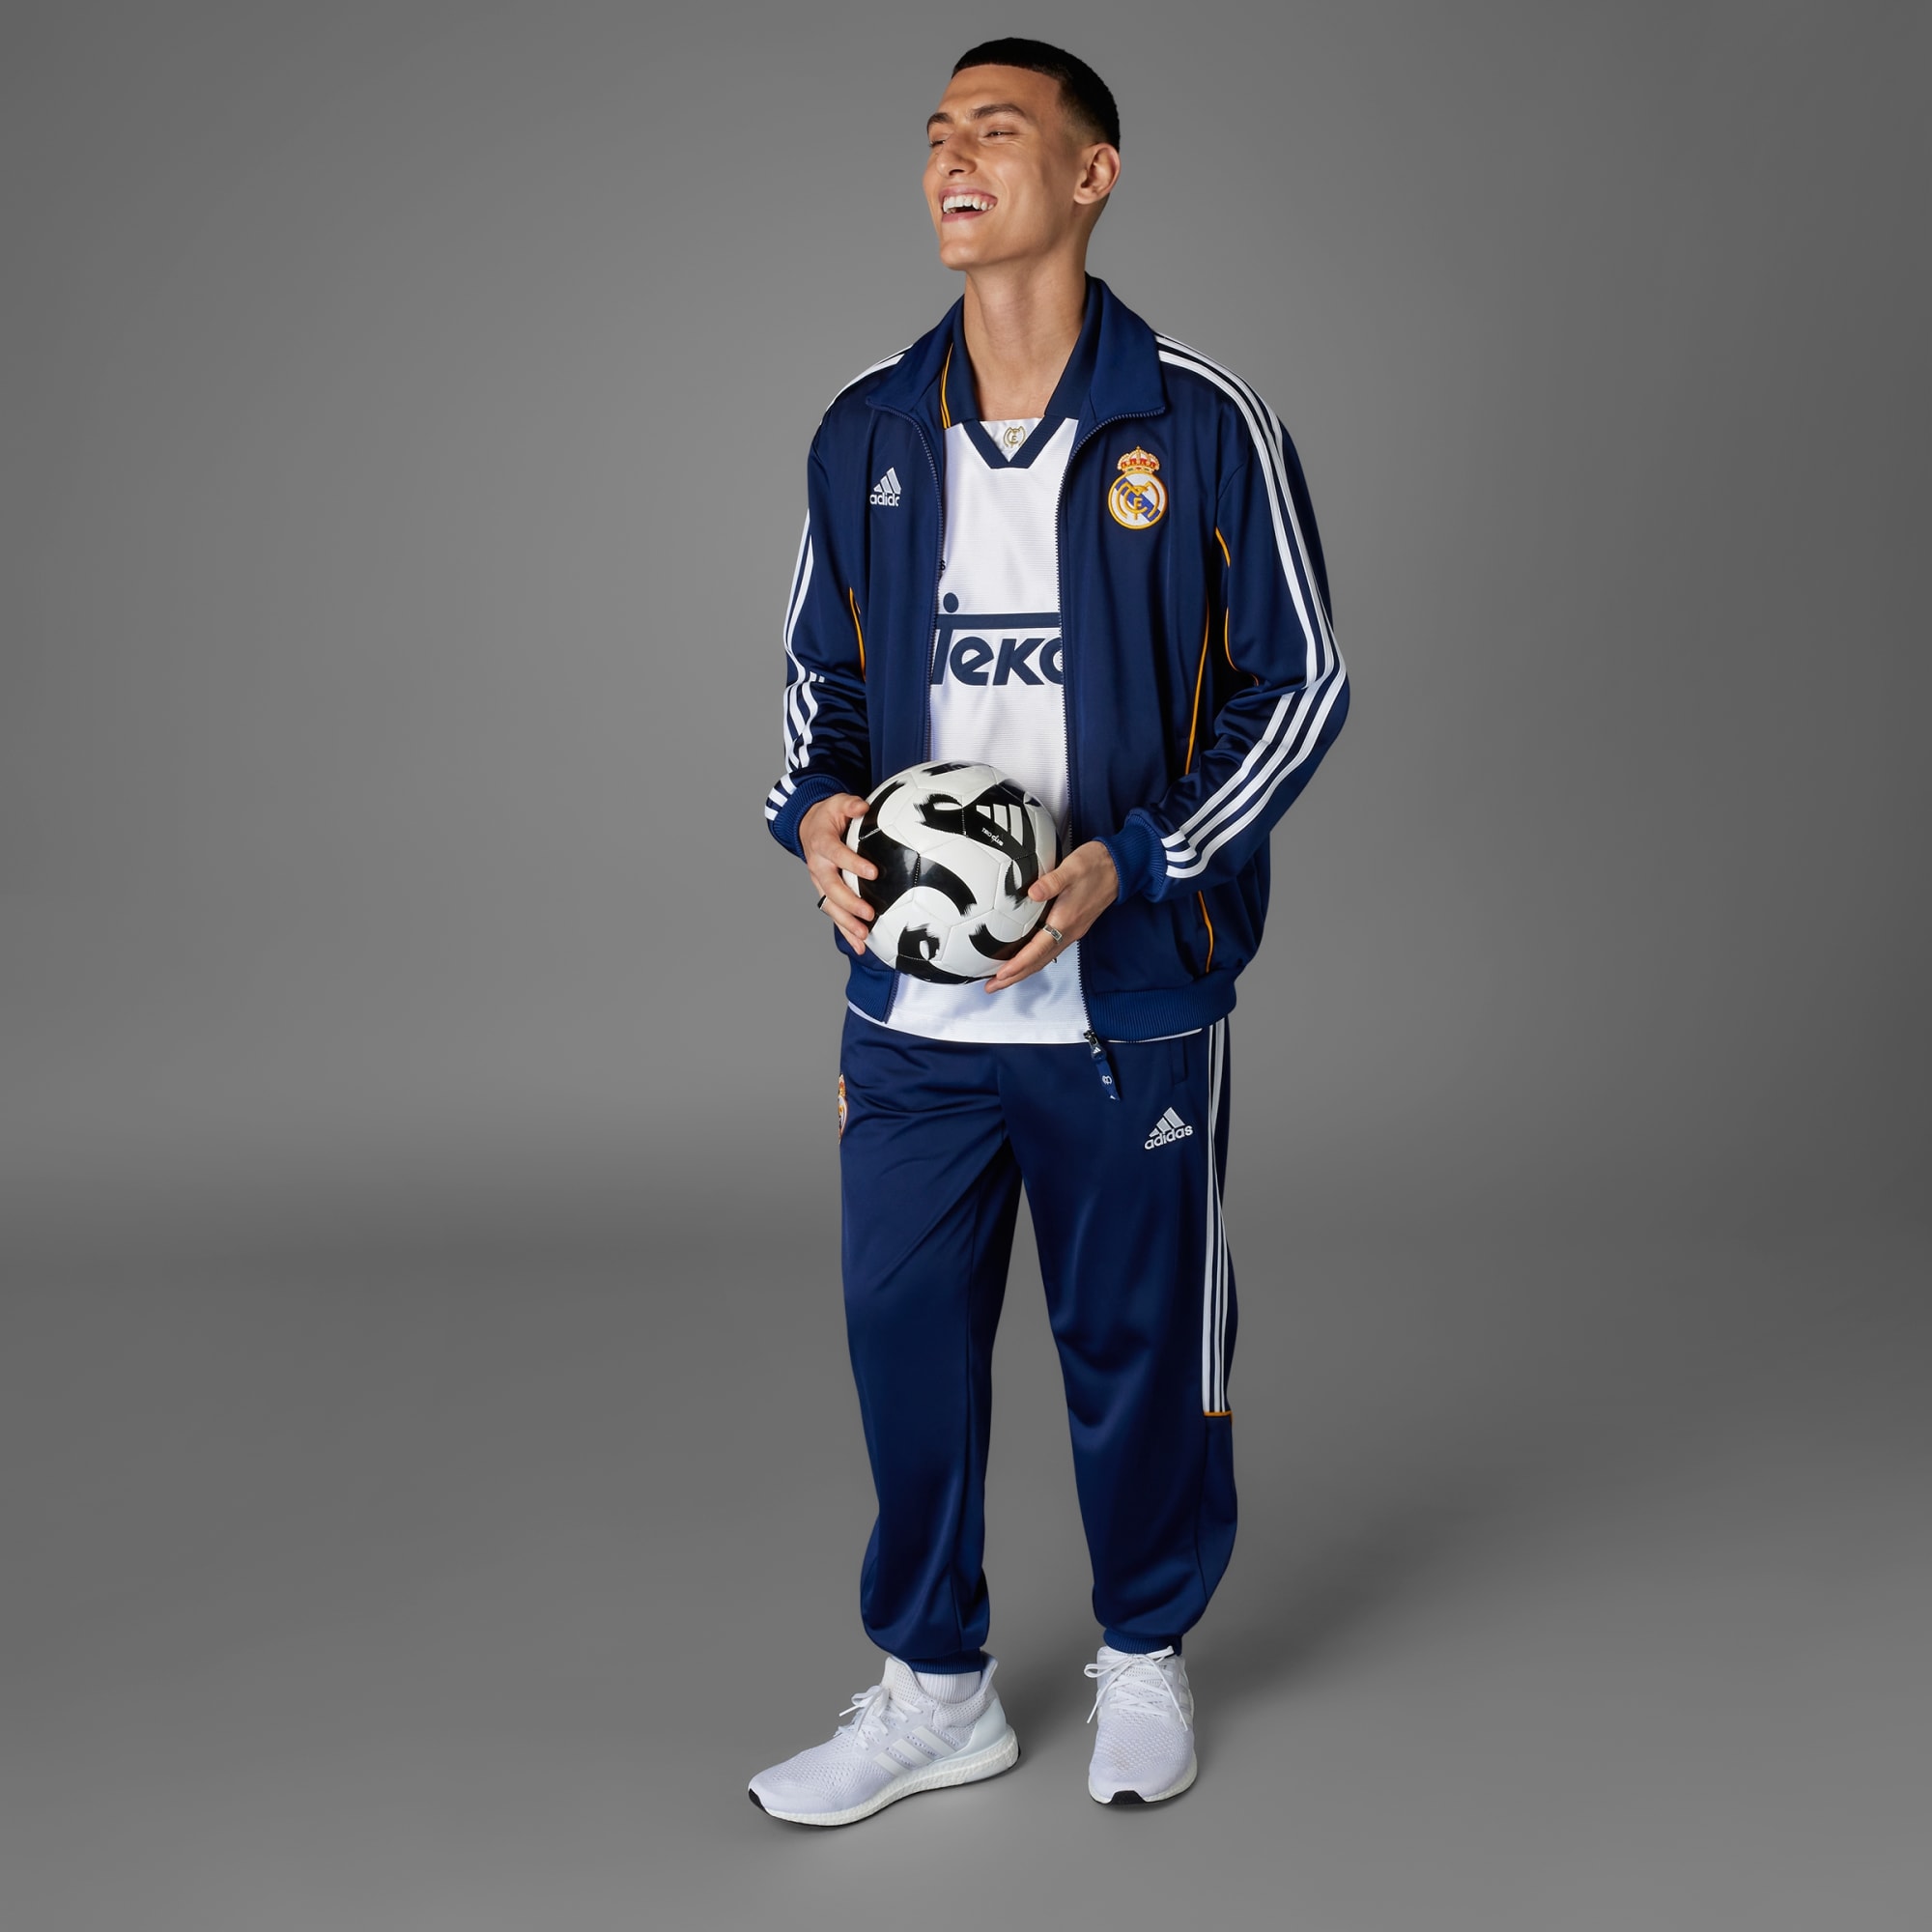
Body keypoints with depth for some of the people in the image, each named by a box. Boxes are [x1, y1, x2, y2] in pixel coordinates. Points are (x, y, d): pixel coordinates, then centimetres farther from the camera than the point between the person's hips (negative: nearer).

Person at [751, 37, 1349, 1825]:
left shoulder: (1200, 424, -6)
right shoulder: (867, 431, 6)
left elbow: (1300, 683, -3)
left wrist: (1131, 864, -15)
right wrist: (819, 807, -5)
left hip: (1128, 1000, -3)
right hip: (910, 1004, 3)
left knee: (1138, 1342, 10)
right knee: (905, 1333, 7)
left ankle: (1145, 1660, 33)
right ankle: (936, 1689, 26)